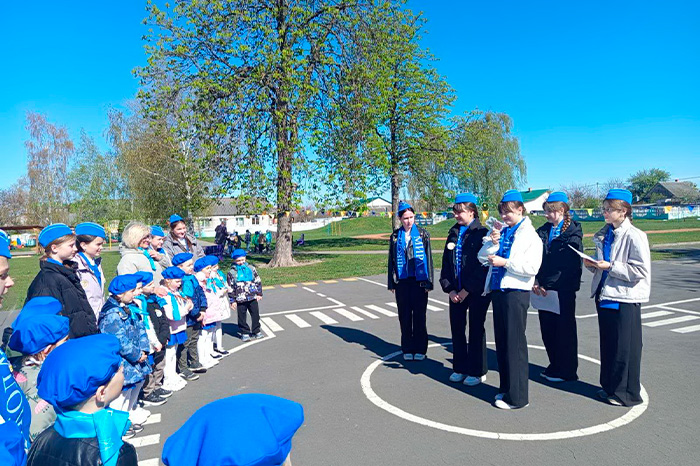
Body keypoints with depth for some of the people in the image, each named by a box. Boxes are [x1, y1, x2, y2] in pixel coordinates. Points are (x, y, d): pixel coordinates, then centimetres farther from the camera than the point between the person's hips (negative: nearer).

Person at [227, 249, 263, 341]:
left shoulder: (251, 268, 2)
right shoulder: (232, 272, -3)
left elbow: (258, 281, 9)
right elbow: (230, 288, 0)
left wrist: (259, 293, 6)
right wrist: (233, 300, -3)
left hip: (253, 297, 2)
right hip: (240, 299, -2)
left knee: (255, 315, 9)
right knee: (242, 317, 6)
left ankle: (256, 331, 25)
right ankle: (244, 333, 20)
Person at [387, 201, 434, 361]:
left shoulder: (423, 234, 2)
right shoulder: (395, 236, 7)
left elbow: (428, 258, 2)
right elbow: (392, 260, 9)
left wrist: (428, 282, -3)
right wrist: (392, 283, 6)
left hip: (419, 281, -2)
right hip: (402, 281, 2)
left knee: (419, 316, 4)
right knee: (405, 316, 7)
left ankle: (420, 349, 17)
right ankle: (408, 349, 20)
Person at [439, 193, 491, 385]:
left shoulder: (481, 233, -9)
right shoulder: (453, 233, 10)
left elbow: (482, 265, -14)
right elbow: (446, 262, 10)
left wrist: (467, 290, -13)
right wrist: (449, 288, 1)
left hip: (477, 291, -6)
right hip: (456, 292, 6)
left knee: (476, 330, 4)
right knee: (457, 328, 11)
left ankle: (477, 371, 18)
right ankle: (460, 368, 25)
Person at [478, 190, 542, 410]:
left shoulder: (530, 235, -5)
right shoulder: (499, 231, 12)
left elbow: (532, 267, -16)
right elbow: (482, 257, 7)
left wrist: (505, 262, -16)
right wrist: (492, 240, -8)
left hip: (516, 292, -7)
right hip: (498, 290, 7)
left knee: (514, 343, -2)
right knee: (501, 342, 14)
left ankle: (517, 396, 9)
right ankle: (506, 389, 27)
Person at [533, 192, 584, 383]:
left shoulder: (572, 233, -7)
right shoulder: (542, 231, 10)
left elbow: (570, 265, -13)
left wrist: (548, 284, -15)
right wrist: (536, 281, -7)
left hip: (563, 290, -6)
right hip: (544, 289, 6)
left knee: (564, 330, 5)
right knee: (547, 329, 12)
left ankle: (566, 371, 19)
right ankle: (554, 366, 28)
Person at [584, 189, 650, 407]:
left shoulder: (634, 236, -14)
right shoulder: (604, 235, 9)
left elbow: (641, 270, -18)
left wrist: (611, 266, -21)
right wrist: (593, 264, -1)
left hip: (625, 299, -7)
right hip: (604, 296, 8)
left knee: (625, 348, 4)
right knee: (608, 345, 16)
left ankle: (627, 393, 19)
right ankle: (610, 387, 30)